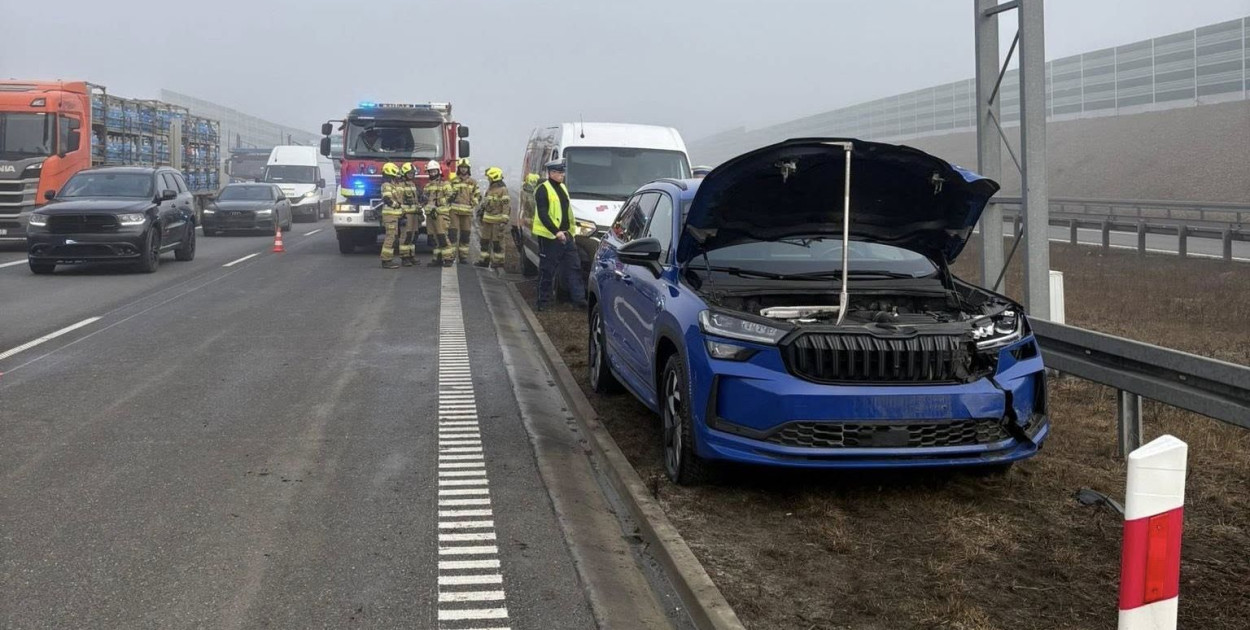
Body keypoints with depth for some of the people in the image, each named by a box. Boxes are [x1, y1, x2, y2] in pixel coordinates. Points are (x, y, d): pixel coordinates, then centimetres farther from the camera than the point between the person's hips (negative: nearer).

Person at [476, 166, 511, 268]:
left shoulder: (502, 189, -13)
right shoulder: (490, 188, 15)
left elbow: (507, 206, -18)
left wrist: (504, 221, -22)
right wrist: (482, 211, 26)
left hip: (497, 221, -9)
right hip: (487, 219, 9)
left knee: (497, 241, -2)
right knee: (484, 240, 10)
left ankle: (499, 261, 7)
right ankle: (484, 260, 18)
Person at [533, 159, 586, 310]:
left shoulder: (563, 188, 17)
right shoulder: (543, 190, -9)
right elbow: (542, 215, -18)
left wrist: (570, 231, 18)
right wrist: (556, 231, -26)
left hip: (565, 235, 8)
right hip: (548, 236, -8)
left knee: (574, 266, 3)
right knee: (547, 270, -1)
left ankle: (579, 298, 4)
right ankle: (543, 301, 8)